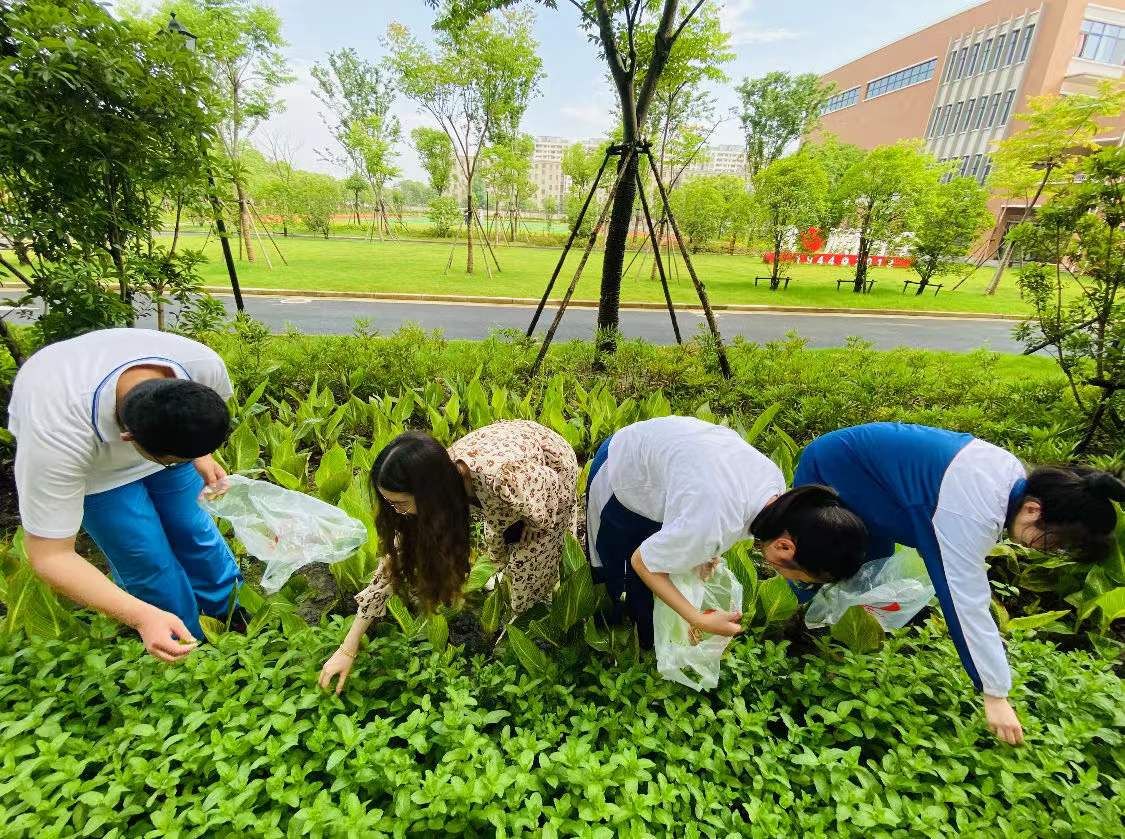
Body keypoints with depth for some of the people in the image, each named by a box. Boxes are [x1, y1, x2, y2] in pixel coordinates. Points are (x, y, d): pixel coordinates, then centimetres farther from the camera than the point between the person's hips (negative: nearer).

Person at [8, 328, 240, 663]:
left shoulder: (206, 366, -35)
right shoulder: (57, 437, -43)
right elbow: (50, 557, -35)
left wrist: (200, 456, -18)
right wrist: (144, 617, -43)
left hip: (163, 433, 3)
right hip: (88, 463, -2)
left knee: (191, 527, 6)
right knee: (147, 558, -6)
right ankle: (191, 646, 19)